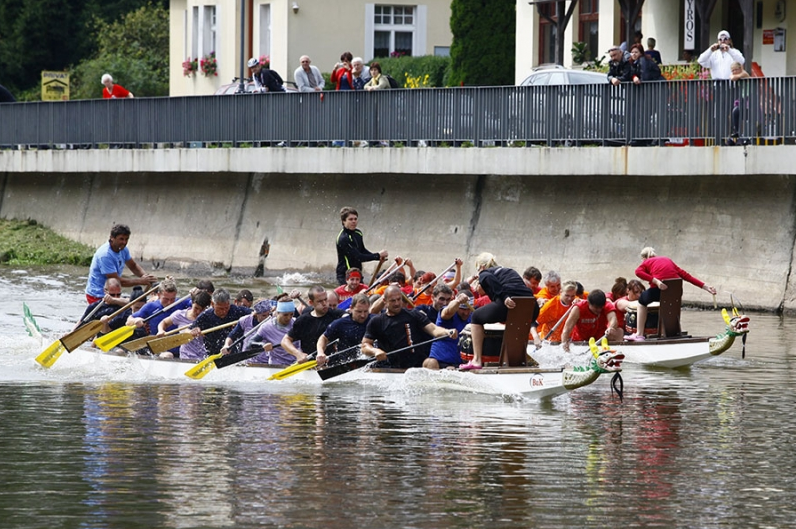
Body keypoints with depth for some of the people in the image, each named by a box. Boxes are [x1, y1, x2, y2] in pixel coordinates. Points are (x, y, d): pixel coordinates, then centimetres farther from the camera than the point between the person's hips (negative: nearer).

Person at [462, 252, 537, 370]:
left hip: (509, 304, -6)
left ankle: (477, 360, 11)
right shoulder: (508, 270, 35)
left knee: (476, 317, 21)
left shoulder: (484, 274, 16)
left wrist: (504, 297, -20)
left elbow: (491, 280, -8)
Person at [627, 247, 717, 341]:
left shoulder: (646, 263, 18)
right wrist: (704, 286, 16)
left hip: (658, 290, -4)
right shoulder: (668, 260, 28)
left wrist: (656, 281, -18)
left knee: (642, 300, 27)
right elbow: (685, 275, 19)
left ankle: (640, 334, 20)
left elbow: (638, 272, -7)